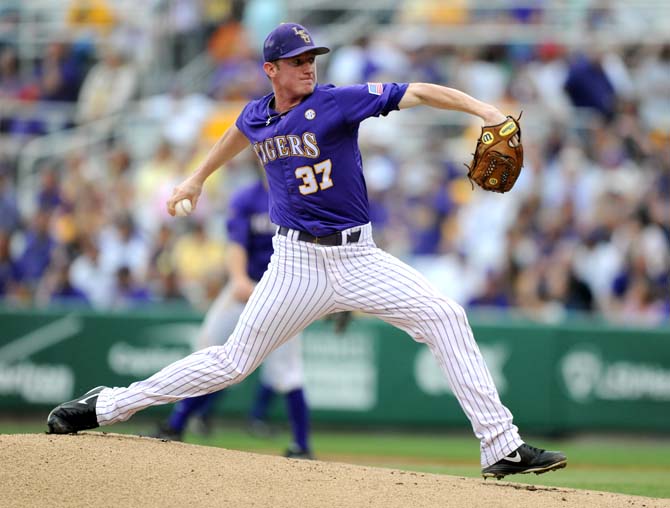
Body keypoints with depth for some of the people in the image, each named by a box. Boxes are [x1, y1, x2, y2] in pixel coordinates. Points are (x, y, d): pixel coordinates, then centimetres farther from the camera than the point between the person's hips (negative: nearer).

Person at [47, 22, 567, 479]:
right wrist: (197, 178, 41)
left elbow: (417, 92, -22)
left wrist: (483, 109, -36)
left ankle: (501, 447, -16)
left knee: (445, 316, -17)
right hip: (297, 263, 1)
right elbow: (238, 134, 29)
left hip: (358, 259, -1)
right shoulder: (257, 116, 2)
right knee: (233, 361, 2)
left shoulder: (337, 102, -11)